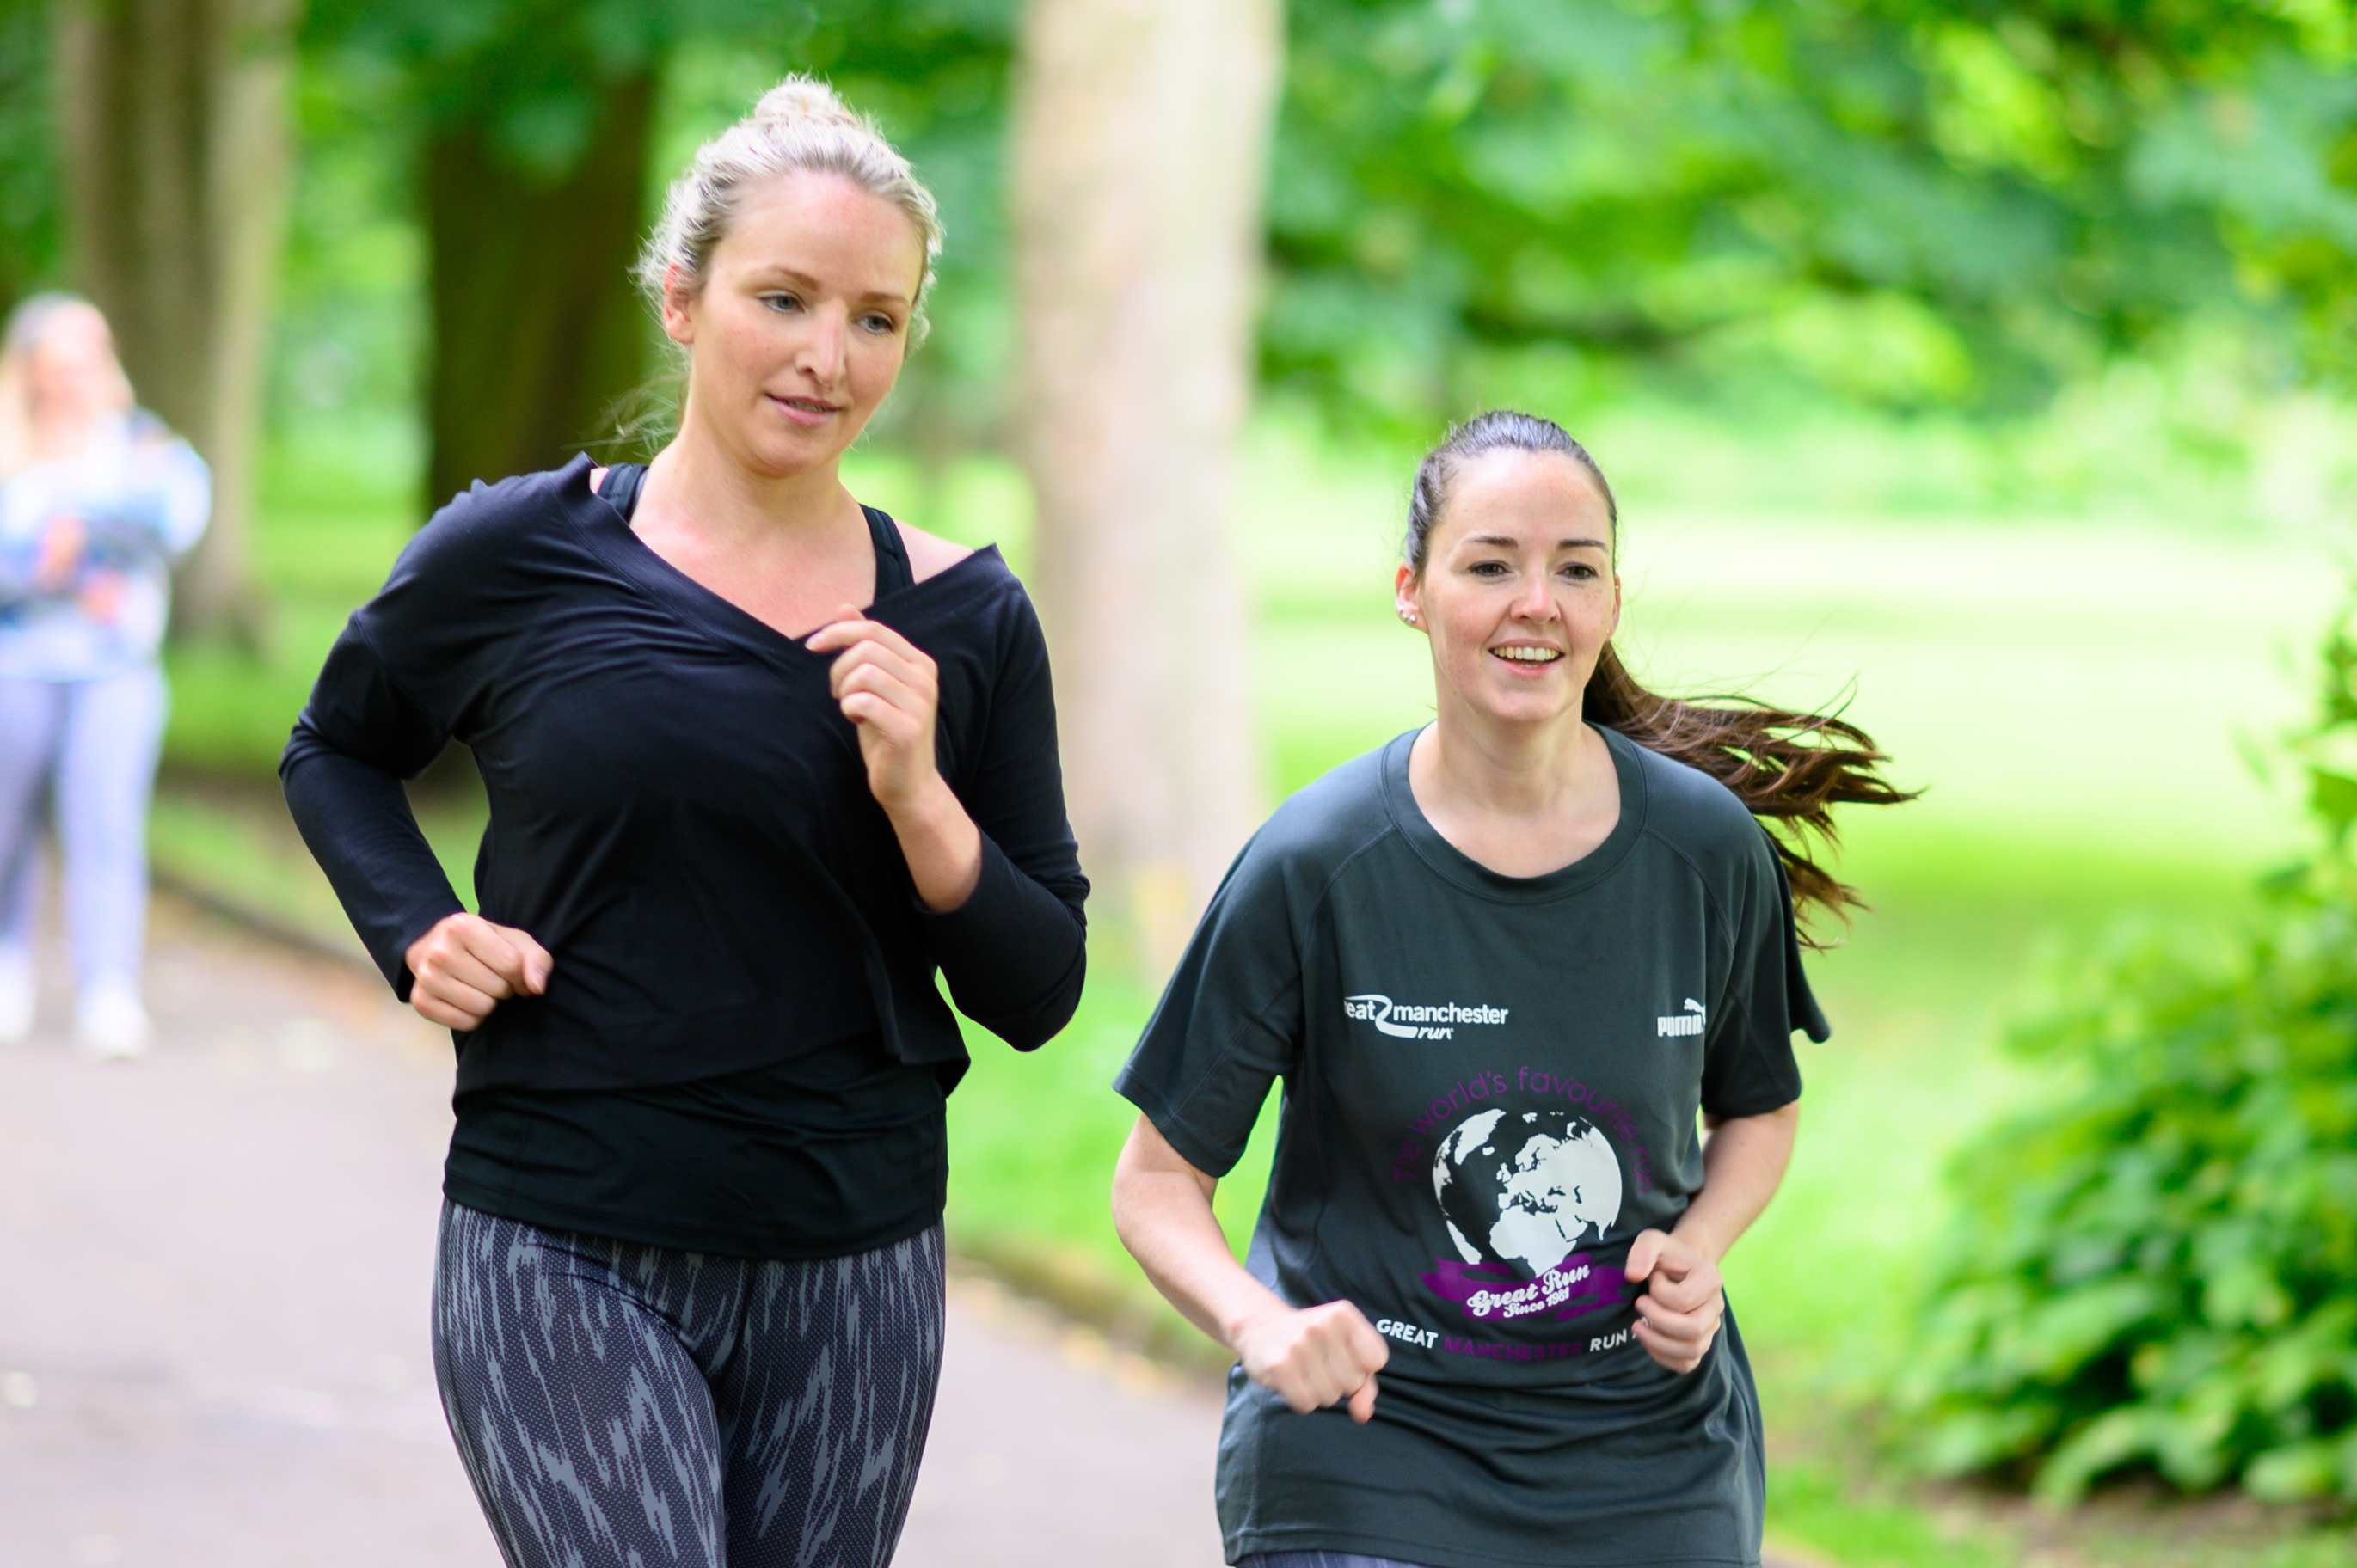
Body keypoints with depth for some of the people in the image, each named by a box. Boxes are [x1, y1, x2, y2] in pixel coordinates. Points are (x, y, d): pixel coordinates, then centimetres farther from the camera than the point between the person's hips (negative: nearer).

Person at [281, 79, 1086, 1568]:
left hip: (853, 1277, 3)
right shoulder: (515, 556, -3)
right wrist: (420, 931, -2)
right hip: (562, 1266, -3)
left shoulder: (965, 620, 2)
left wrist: (917, 797, -12)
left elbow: (1039, 995, 4)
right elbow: (338, 752, 16)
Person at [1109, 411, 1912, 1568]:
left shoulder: (1709, 851, -4)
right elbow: (1157, 1179, -4)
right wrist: (1258, 1322, -23)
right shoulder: (1312, 866, -11)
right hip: (1364, 1448, -2)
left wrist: (1699, 1249, -6)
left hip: (1648, 1463, 3)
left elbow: (1758, 1112, 14)